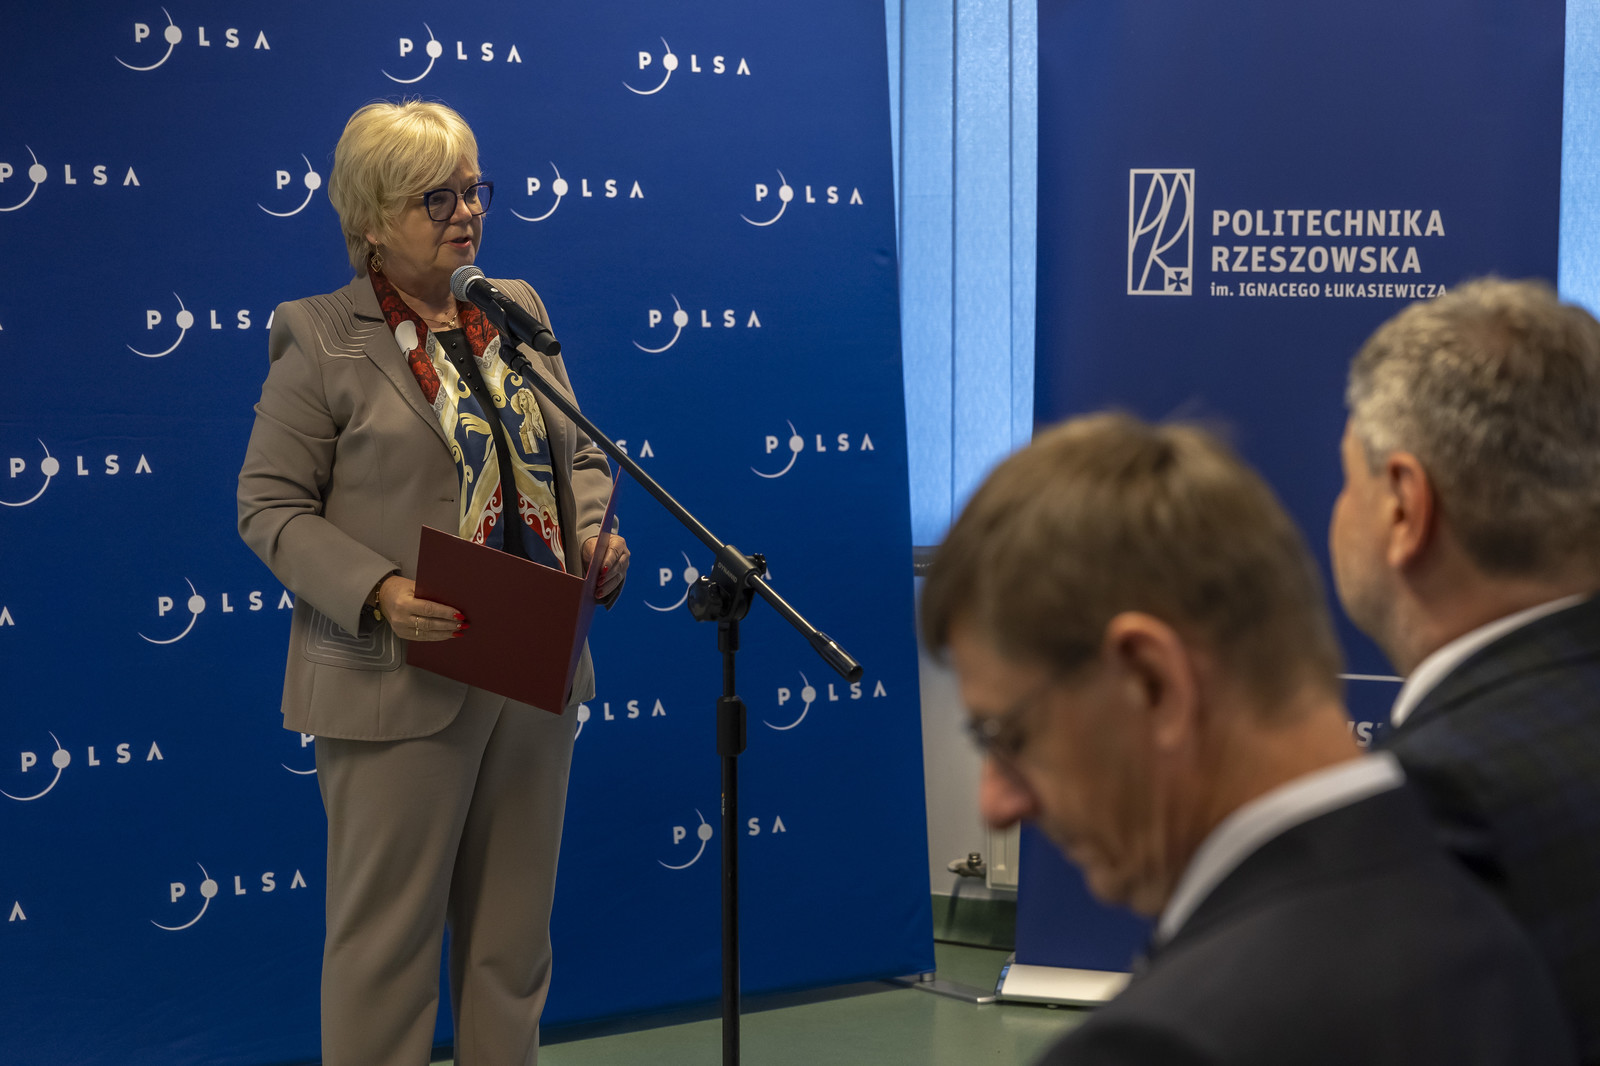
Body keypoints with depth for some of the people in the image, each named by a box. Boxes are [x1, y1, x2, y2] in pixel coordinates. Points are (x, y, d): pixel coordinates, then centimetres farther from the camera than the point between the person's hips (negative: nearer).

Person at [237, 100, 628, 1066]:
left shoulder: (518, 310, 12)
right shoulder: (320, 338, -5)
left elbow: (579, 452, 20)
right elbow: (270, 506, -7)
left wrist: (595, 531, -2)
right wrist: (377, 593, -21)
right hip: (402, 684, -6)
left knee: (514, 930, 13)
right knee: (389, 928, 0)